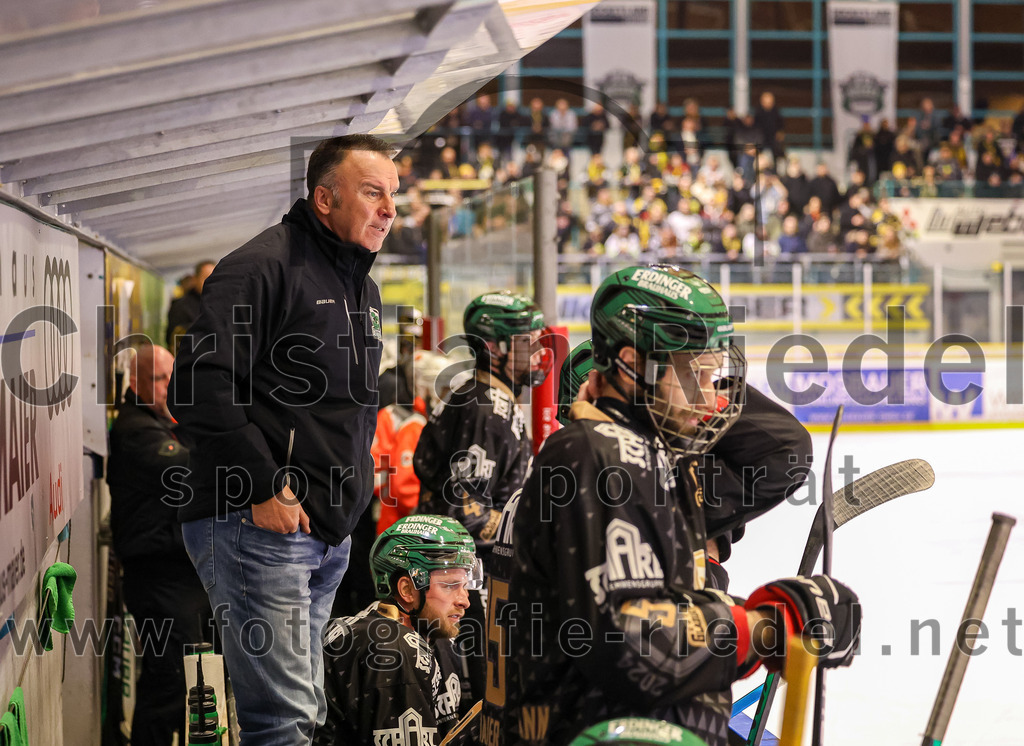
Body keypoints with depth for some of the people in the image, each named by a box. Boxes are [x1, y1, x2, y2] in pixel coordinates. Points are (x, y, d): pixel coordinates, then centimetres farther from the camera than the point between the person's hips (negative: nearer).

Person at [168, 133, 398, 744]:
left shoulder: (364, 288, 20)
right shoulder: (265, 266, -10)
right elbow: (200, 388, -18)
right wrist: (263, 488, -19)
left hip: (329, 534, 9)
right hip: (258, 526, -9)